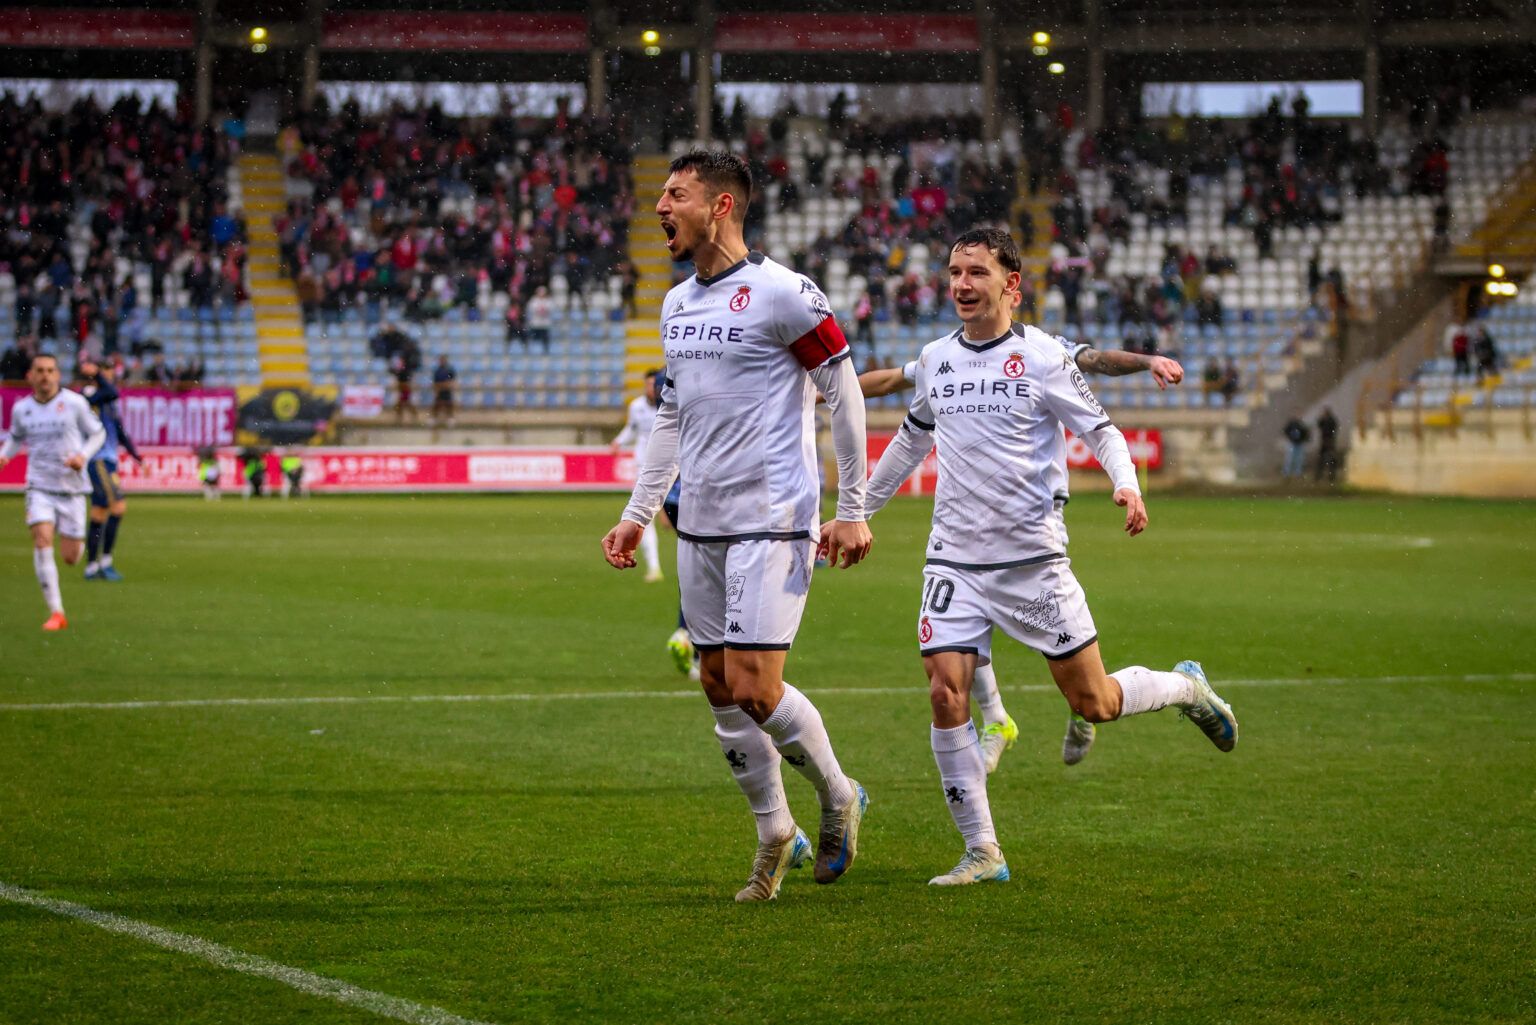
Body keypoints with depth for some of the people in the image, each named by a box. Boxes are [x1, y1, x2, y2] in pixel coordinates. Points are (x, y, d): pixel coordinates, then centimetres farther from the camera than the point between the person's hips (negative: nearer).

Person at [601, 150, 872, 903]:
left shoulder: (780, 294, -10)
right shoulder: (677, 304, 13)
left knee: (754, 688, -12)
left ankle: (838, 796, 12)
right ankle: (775, 834, 21)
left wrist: (852, 512, -7)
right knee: (718, 687, 6)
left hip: (771, 522, -8)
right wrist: (636, 515, 19)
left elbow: (845, 396, -7)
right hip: (700, 525, 8)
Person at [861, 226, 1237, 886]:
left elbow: (1100, 430, -1)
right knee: (945, 695, -12)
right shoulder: (935, 360, 8)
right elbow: (911, 441, 24)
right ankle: (982, 853, -2)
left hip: (1033, 558, -4)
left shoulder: (1040, 356, -6)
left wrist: (1127, 485, -21)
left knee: (1094, 703, 0)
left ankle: (1187, 688, 33)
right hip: (954, 558, 4)